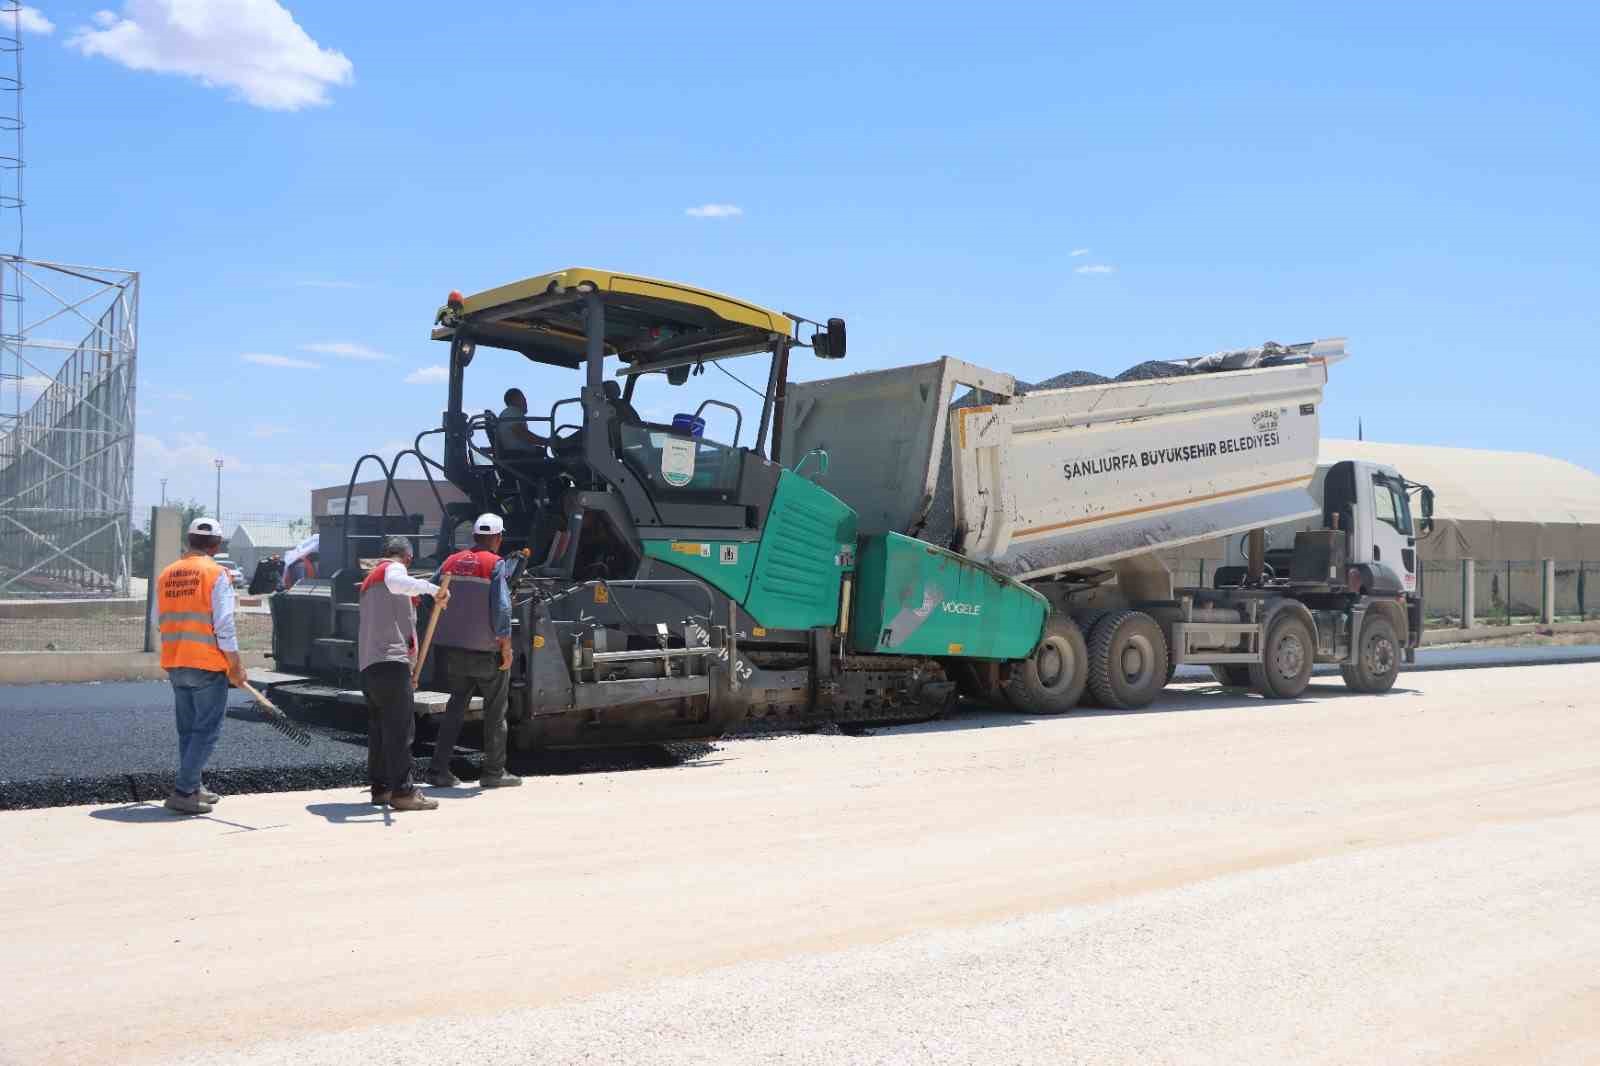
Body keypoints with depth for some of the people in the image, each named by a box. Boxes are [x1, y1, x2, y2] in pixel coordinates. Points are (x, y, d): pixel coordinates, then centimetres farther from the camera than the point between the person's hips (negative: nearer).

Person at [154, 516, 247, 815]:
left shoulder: (166, 575, 9)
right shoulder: (216, 574, -11)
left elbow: (160, 621, 15)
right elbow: (224, 625, -15)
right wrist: (236, 666, -8)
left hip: (174, 664, 7)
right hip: (208, 664, -7)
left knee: (188, 728, 17)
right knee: (207, 729, -1)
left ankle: (194, 788, 26)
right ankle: (183, 792, -8)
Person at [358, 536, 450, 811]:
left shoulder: (371, 578, 28)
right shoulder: (393, 569, 0)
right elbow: (397, 583, -27)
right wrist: (432, 588, -32)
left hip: (369, 665, 10)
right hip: (390, 661, -10)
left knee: (379, 729, 12)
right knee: (400, 728, -10)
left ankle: (380, 788, 14)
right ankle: (402, 791, -12)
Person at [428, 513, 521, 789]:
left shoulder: (451, 562, 8)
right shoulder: (496, 564, -8)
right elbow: (501, 608, -15)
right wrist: (506, 645, -10)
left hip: (451, 647, 5)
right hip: (486, 650, -5)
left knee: (456, 705, 15)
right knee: (495, 711, 8)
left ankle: (438, 769, 9)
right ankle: (494, 772, 12)